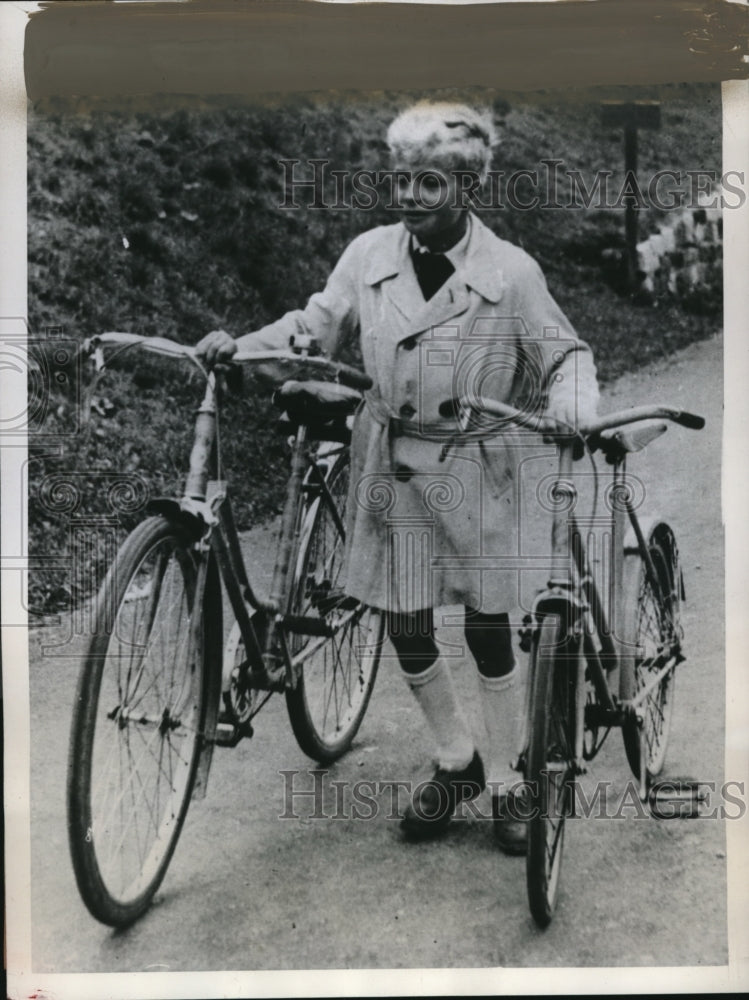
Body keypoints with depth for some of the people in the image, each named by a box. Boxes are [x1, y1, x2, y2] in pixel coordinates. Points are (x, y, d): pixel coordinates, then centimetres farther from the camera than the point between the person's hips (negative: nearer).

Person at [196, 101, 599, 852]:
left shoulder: (511, 271, -8)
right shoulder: (368, 254, -2)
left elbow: (564, 355, -1)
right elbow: (315, 326, 3)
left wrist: (571, 406, -22)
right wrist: (240, 347, -13)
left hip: (474, 470, -2)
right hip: (392, 466, 2)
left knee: (488, 631, 5)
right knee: (407, 631, 7)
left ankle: (505, 783, 25)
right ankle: (456, 761, 32)